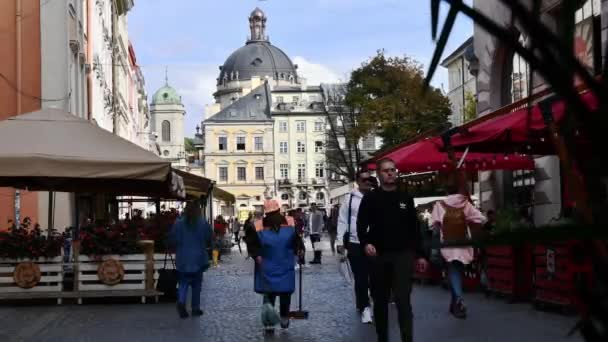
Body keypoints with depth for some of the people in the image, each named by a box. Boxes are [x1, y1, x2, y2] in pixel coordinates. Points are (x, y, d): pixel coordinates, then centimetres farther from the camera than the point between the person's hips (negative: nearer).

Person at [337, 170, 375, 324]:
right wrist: (340, 242, -2)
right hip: (355, 244, -2)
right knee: (360, 278, -1)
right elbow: (342, 221, 3)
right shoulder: (350, 198, 0)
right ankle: (364, 307, 5)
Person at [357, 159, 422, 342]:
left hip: (402, 254, 0)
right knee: (380, 300, 9)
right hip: (378, 255, 0)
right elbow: (361, 224, 0)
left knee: (403, 300, -9)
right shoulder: (370, 198, 4)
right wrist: (365, 243, -20)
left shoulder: (405, 198, 11)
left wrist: (419, 254, 8)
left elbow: (414, 227, 12)